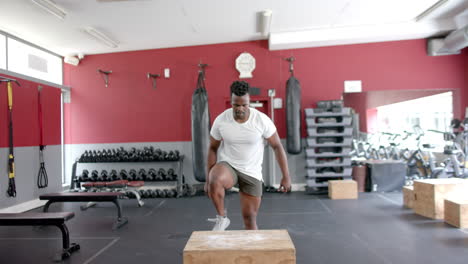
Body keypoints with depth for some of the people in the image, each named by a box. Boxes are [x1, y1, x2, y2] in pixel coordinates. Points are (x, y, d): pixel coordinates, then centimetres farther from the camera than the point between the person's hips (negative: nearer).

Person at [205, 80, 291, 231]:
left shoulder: (262, 120, -16)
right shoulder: (220, 120, -12)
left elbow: (277, 146, -6)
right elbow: (213, 148, 1)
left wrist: (286, 176, -7)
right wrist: (208, 179, 0)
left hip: (252, 173, 0)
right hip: (227, 166, 0)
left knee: (250, 218, 3)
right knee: (215, 181, -35)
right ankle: (222, 219, -9)